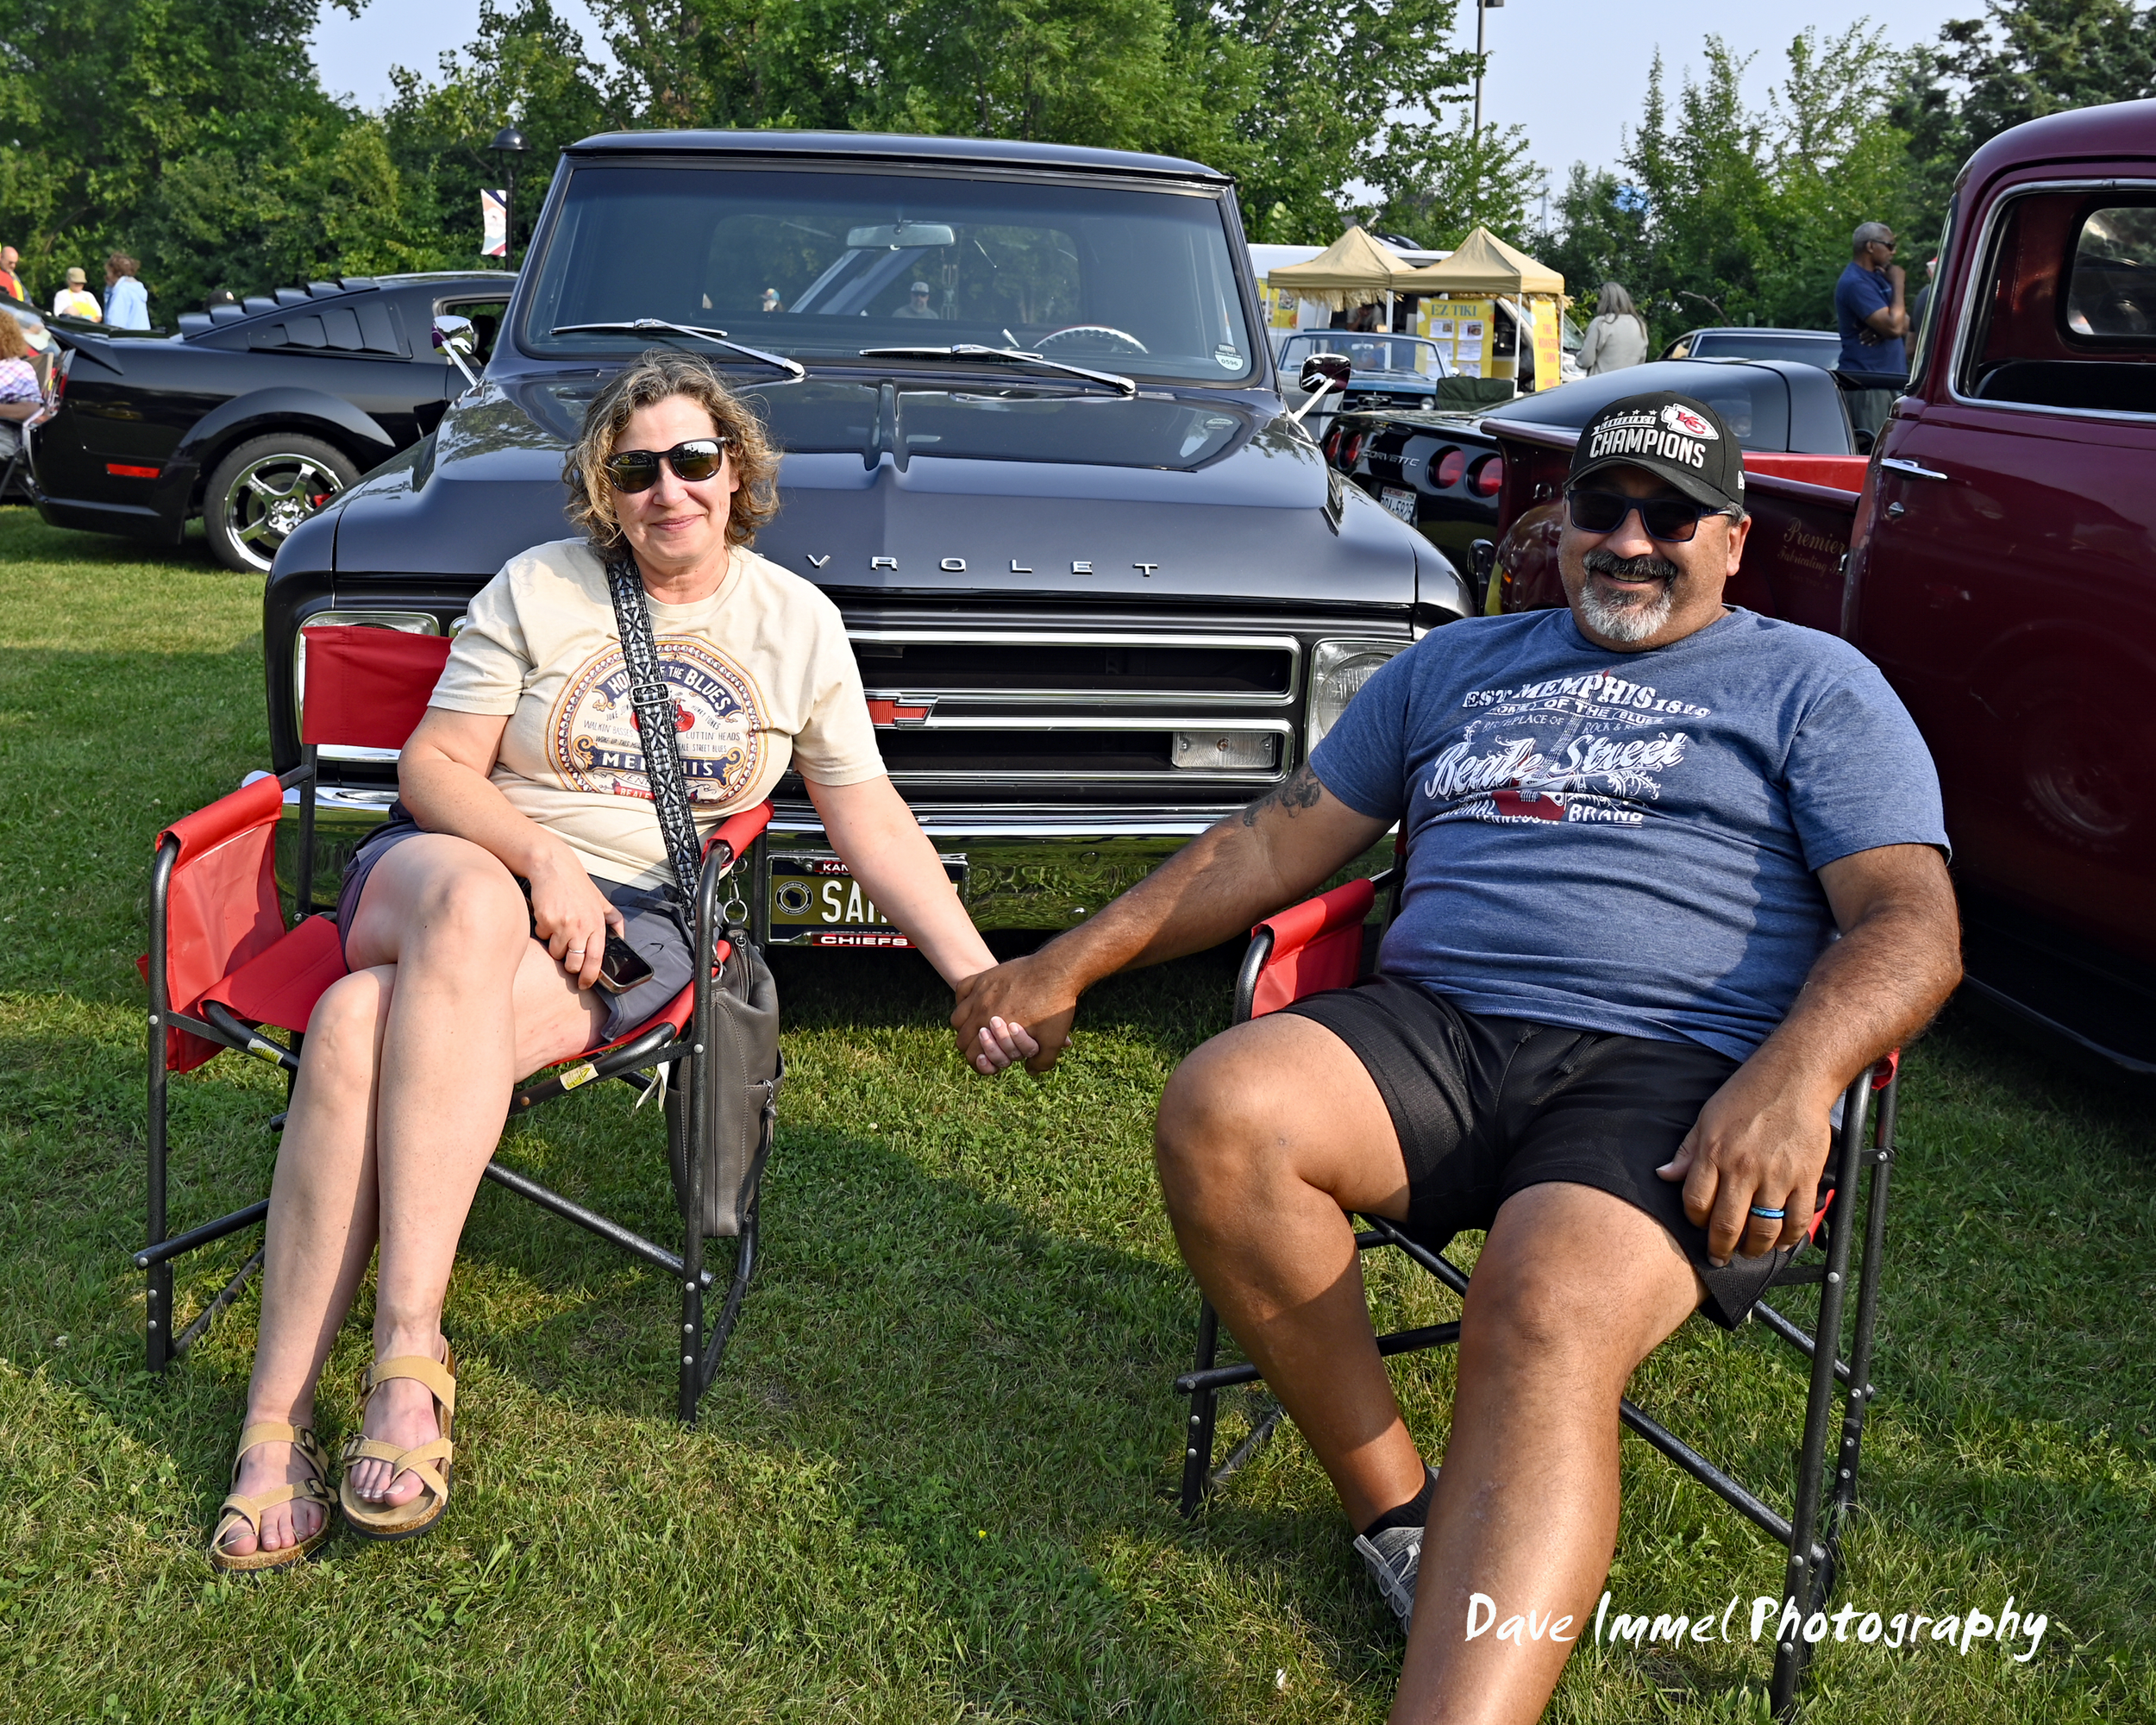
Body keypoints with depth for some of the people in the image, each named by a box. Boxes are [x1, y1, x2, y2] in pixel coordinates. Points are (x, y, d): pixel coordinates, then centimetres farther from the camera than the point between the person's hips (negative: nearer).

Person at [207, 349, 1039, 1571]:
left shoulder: (797, 621, 10)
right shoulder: (538, 589, 8)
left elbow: (871, 817, 11)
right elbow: (434, 766, 5)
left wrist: (982, 976, 4)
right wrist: (541, 860, -15)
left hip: (641, 918, -1)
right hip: (456, 866, 1)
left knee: (366, 1029, -32)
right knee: (472, 910, -39)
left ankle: (281, 1415, -30)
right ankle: (410, 1357, -39)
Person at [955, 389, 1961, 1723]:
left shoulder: (1813, 686, 14)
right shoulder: (1458, 664, 26)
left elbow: (1912, 922, 2)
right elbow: (1280, 842, 24)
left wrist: (1792, 1078, -20)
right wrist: (1070, 964, 14)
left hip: (1670, 1072, -4)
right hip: (1436, 1027, 4)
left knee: (1545, 1322, -35)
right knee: (1218, 1115, -27)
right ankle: (1396, 1510, -13)